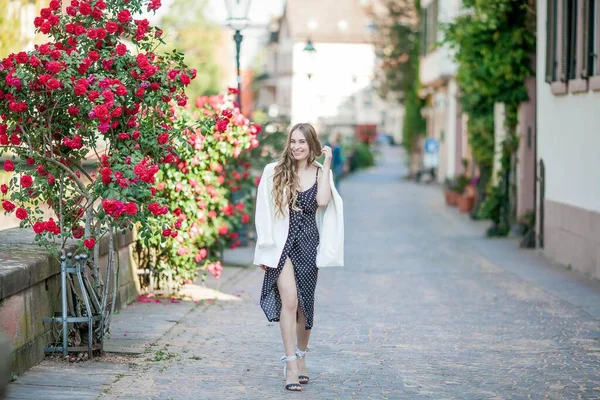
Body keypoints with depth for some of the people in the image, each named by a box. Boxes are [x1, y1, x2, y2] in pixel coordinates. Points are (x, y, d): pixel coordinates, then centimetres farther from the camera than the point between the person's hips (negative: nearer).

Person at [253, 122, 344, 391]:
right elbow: (264, 213, 1)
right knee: (289, 299, -17)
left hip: (308, 243, 2)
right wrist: (265, 250, -2)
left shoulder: (321, 173, 6)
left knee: (305, 304, 10)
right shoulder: (274, 172, 0)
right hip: (282, 242, -2)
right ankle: (290, 363, -16)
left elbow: (322, 201, -14)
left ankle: (301, 357, 29)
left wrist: (327, 165, -9)